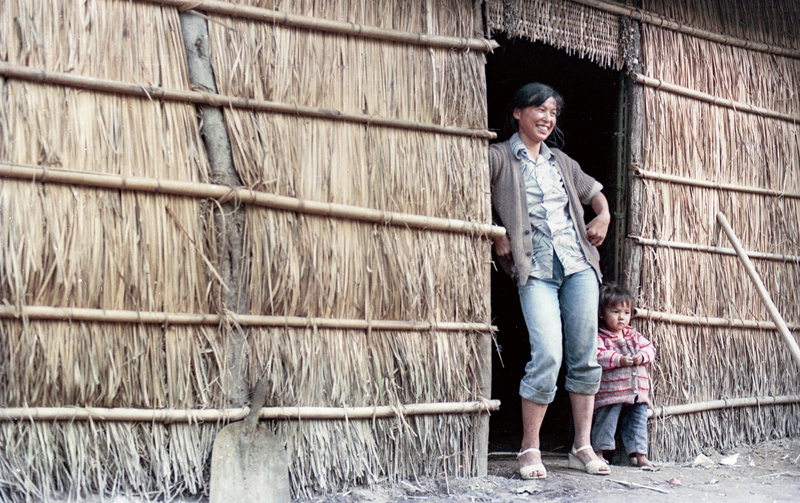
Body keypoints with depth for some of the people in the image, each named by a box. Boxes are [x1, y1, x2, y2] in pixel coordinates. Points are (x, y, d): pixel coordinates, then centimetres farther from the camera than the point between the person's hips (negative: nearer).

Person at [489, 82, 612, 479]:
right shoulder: (499, 158, 4)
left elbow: (594, 191, 33)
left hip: (578, 265, 5)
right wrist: (496, 236, -10)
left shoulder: (560, 162, 21)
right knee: (547, 355, -17)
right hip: (535, 271, -5)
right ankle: (530, 450, -5)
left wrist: (604, 215, 13)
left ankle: (582, 447, 14)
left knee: (584, 356, 4)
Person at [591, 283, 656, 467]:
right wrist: (619, 360, -29)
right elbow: (597, 356, -20)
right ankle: (599, 452, 8)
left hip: (638, 393, 6)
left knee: (638, 423, 10)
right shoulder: (600, 338, -6)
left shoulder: (634, 336, 15)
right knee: (606, 422, -4)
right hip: (610, 393, -6)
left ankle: (640, 455, 18)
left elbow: (650, 348, 12)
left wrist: (642, 356, -9)